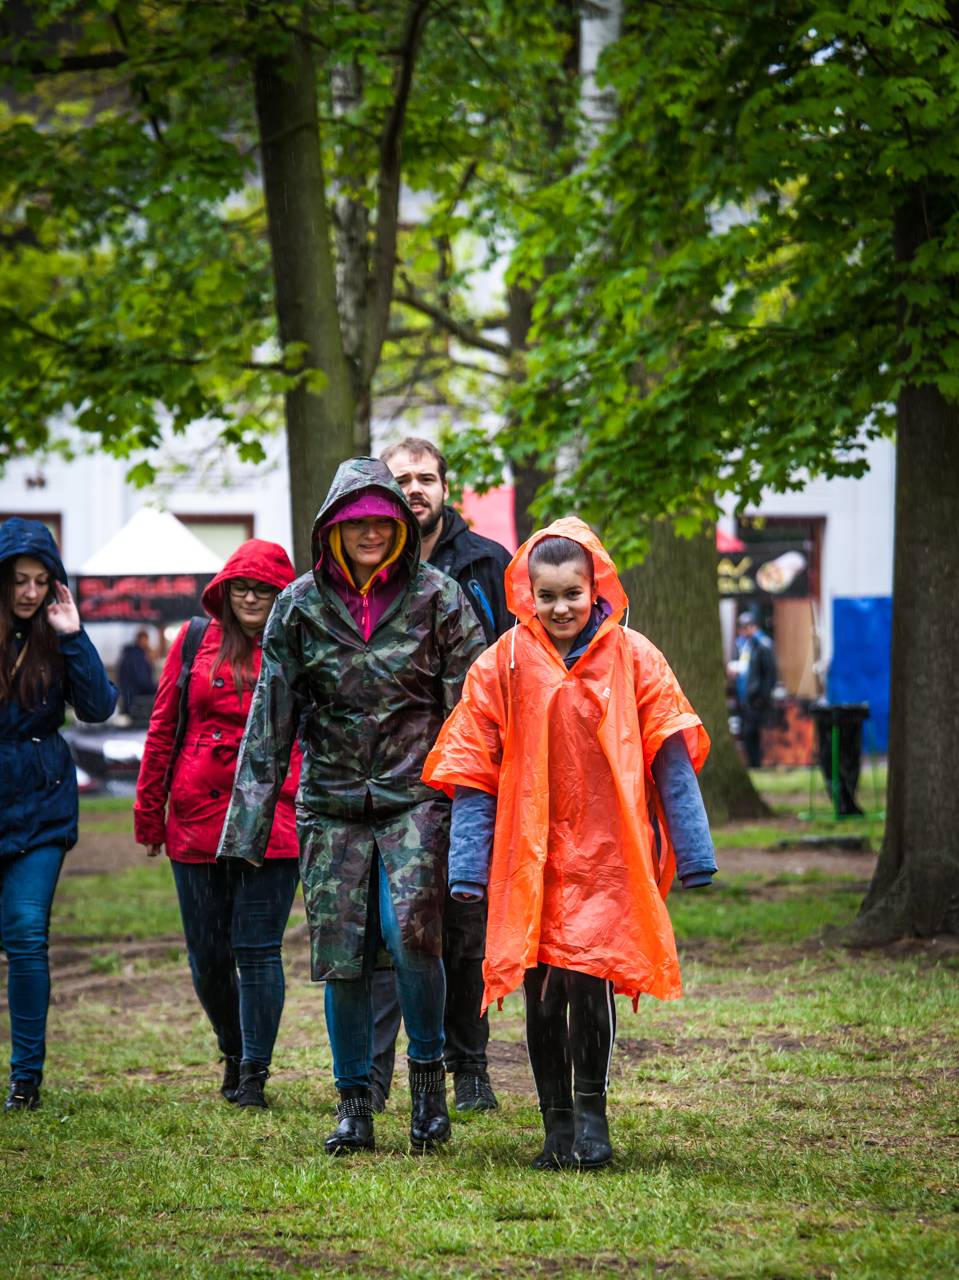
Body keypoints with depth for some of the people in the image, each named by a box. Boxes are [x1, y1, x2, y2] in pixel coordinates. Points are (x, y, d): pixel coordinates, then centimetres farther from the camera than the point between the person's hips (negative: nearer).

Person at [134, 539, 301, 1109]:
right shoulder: (195, 642, 8)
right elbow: (163, 728, 12)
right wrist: (149, 811, 10)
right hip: (197, 821, 2)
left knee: (257, 951, -4)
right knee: (208, 957, 8)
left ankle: (254, 1074, 4)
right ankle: (234, 1052, 31)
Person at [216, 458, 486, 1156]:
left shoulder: (437, 597, 0)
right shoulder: (301, 606, 5)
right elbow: (270, 718, 7)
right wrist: (249, 822, 3)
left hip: (416, 795, -2)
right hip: (332, 804, 2)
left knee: (410, 931, -20)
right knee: (341, 955, 0)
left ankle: (428, 1067, 3)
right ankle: (355, 1103, 15)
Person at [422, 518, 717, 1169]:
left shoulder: (632, 658, 1)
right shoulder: (505, 664, 3)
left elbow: (671, 758, 4)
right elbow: (472, 767, 5)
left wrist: (692, 851, 1)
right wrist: (469, 865, 0)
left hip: (606, 850, -2)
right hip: (529, 855, 2)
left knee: (588, 974, -15)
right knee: (541, 989, 4)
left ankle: (591, 1111, 2)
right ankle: (558, 1126, 16)